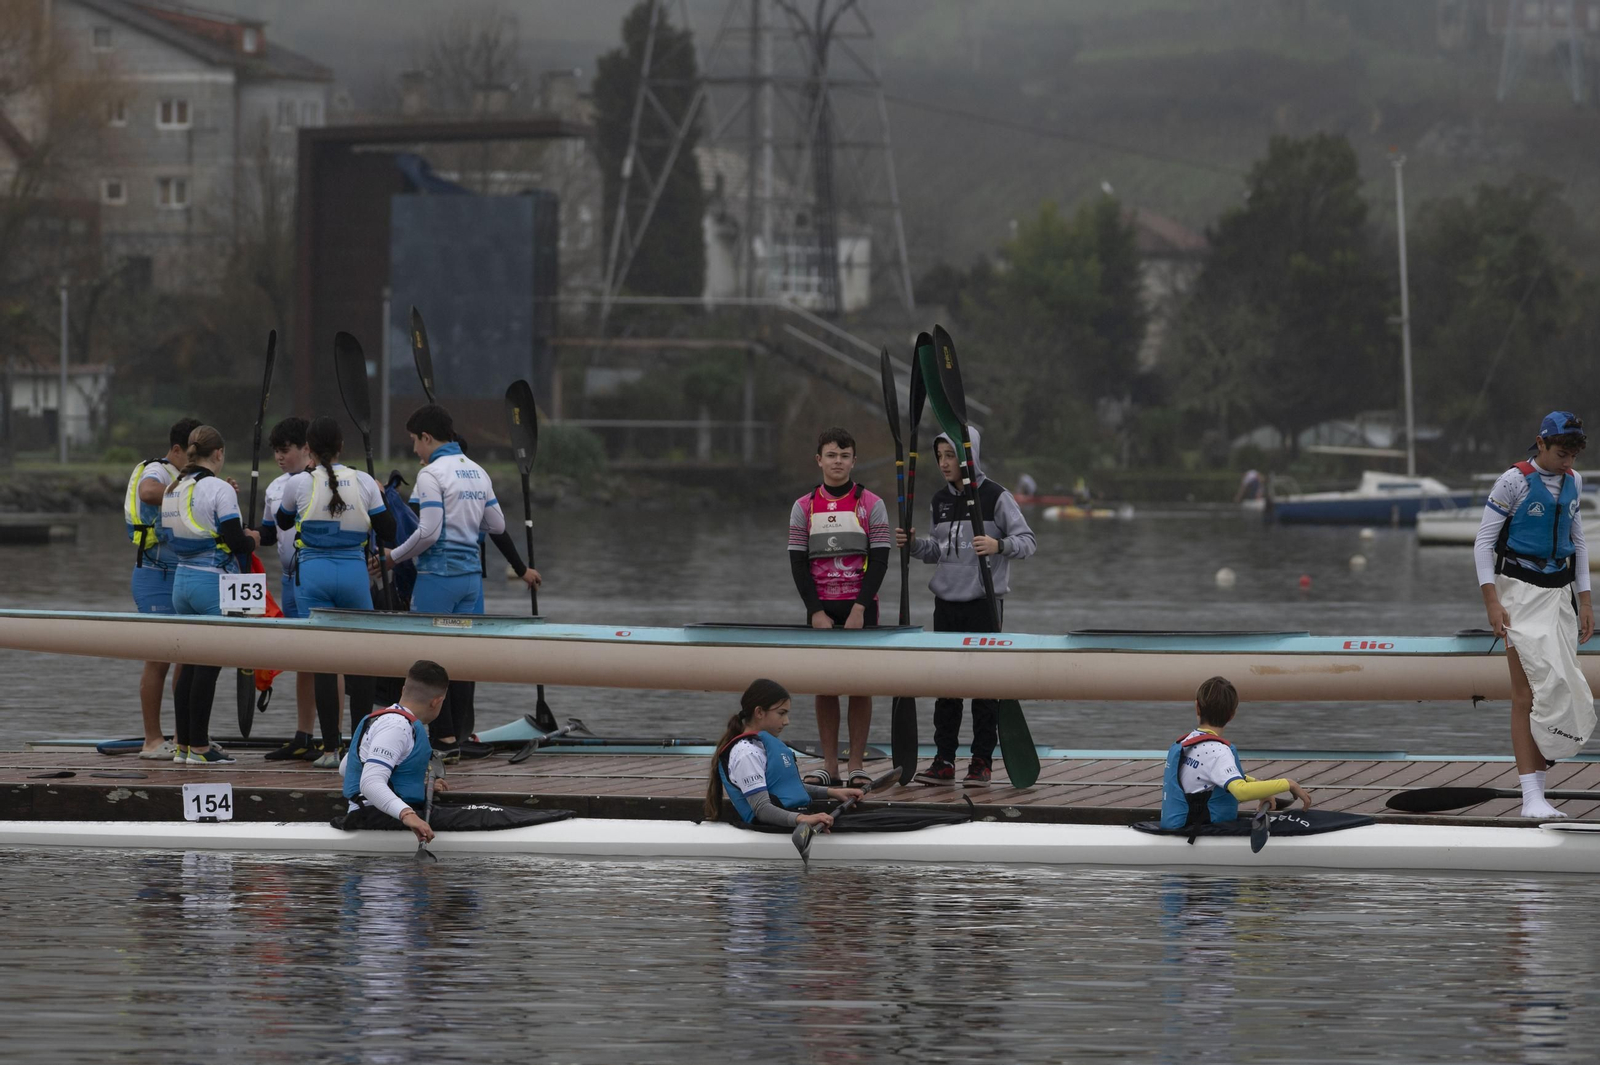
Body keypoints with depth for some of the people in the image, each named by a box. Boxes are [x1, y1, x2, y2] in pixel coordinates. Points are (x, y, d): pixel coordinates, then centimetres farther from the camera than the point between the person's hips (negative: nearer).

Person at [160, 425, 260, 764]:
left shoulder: (174, 490, 10)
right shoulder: (219, 489, -13)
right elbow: (235, 542, -16)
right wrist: (252, 539, 6)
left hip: (182, 580, 7)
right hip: (215, 583, -7)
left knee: (189, 664, 12)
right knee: (208, 665, -4)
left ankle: (183, 743, 14)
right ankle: (199, 747, -3)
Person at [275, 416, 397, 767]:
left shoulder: (300, 483, -4)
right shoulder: (363, 482, -1)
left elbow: (282, 521, 15)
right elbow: (387, 528, 4)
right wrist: (380, 496, 21)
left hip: (313, 572, -1)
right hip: (354, 571, 1)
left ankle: (330, 748, -4)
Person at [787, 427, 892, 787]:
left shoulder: (871, 505, 2)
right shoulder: (804, 507, 6)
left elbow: (879, 560, -3)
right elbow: (798, 562, 4)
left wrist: (859, 609, -12)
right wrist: (816, 612, -7)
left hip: (860, 609, -1)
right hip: (821, 609, 1)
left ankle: (856, 765, 2)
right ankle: (828, 766, 5)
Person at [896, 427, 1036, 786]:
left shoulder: (996, 497, -6)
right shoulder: (940, 500, 12)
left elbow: (1027, 541, -9)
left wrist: (999, 545, -28)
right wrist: (914, 544, 1)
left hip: (983, 602, -6)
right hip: (947, 603, 6)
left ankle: (982, 761, 4)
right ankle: (944, 760, 10)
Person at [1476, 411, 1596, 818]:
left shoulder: (1572, 483, 11)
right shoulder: (1514, 482, -8)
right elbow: (1483, 542, -8)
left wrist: (1584, 601, 16)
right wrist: (1492, 602, -16)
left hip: (1559, 593, 6)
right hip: (1520, 591, -6)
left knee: (1560, 689, 1)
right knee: (1528, 693, -11)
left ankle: (1534, 785, 7)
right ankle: (1531, 797, -12)